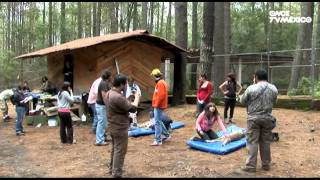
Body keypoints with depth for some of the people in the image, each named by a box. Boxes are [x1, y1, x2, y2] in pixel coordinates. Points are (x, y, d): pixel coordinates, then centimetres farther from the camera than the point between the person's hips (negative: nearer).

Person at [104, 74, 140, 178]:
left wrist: (128, 100, 6)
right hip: (120, 128, -10)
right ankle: (116, 174, 9)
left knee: (115, 148, 23)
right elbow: (133, 108, -21)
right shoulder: (118, 97, -28)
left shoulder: (108, 94, 4)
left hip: (112, 127, 10)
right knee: (120, 151, 1)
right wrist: (137, 98, -7)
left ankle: (112, 169, 36)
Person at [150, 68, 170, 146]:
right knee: (158, 122, 19)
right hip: (159, 105, 11)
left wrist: (156, 104, -19)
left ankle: (158, 140, -5)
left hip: (159, 106, -11)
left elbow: (161, 95, -24)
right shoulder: (161, 82, 16)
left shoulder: (160, 83, -16)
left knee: (157, 123, -8)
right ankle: (166, 135, 29)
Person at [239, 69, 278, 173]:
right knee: (266, 142, 13)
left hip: (254, 118, -4)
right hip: (267, 118, 4)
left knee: (252, 142, 2)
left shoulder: (251, 88, -11)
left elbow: (242, 101, 1)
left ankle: (251, 166, 5)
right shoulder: (274, 89, 1)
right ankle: (266, 164, 22)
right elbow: (273, 102, 12)